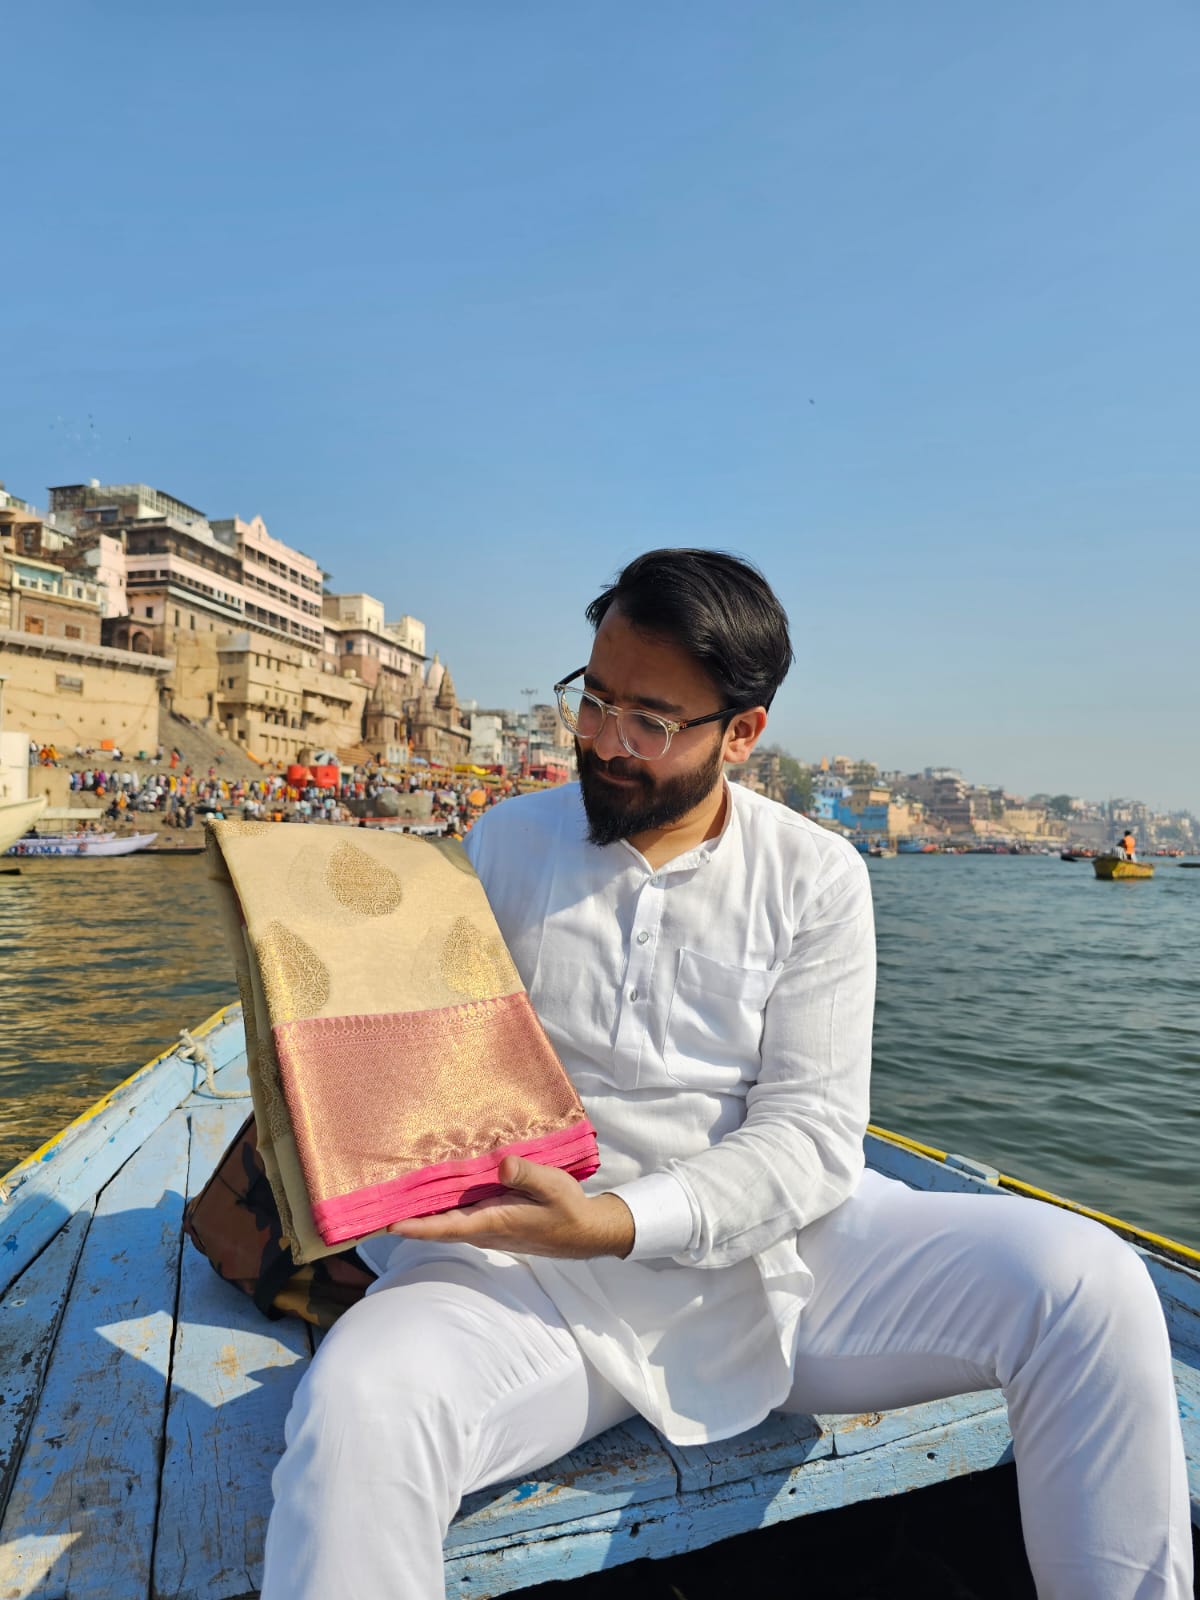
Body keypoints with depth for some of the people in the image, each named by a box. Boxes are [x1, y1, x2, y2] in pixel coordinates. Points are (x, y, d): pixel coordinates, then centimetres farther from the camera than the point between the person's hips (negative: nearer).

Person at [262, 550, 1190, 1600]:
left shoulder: (816, 879, 1)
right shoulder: (506, 844, 5)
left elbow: (813, 1134, -6)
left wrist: (618, 1222, -20)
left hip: (771, 1244, 2)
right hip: (530, 1265, -1)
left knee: (1087, 1284, -17)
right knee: (357, 1412, -34)